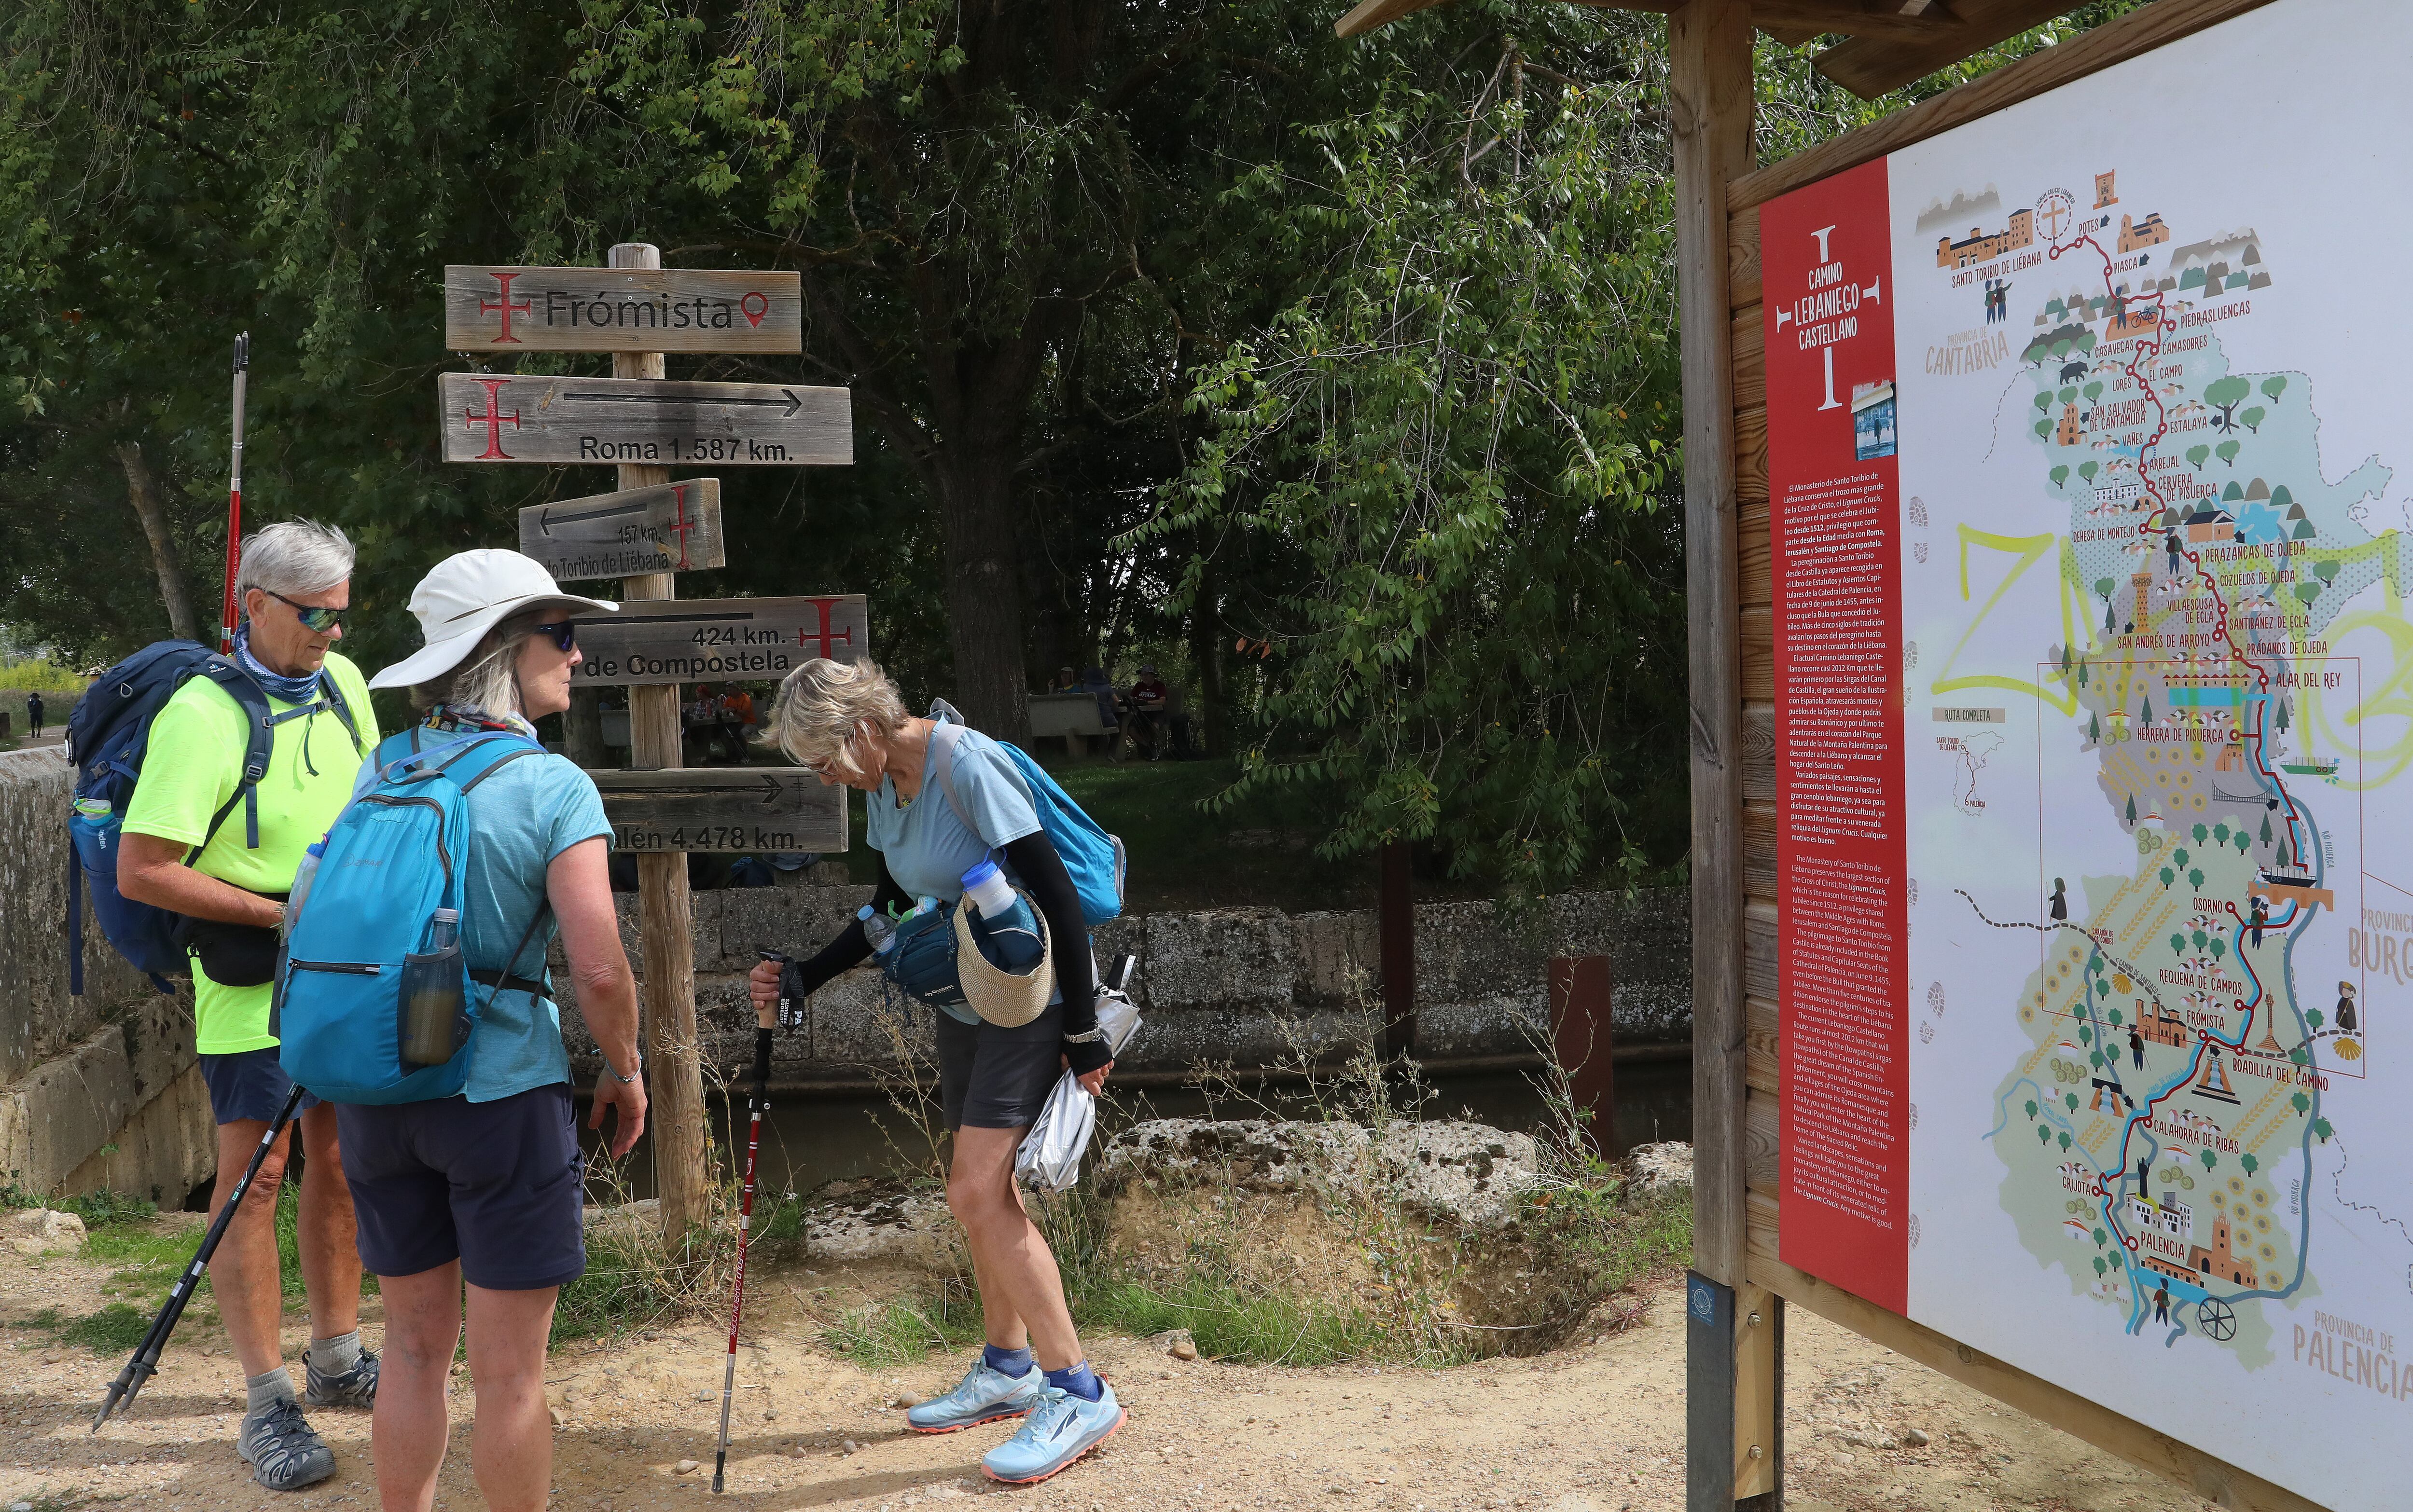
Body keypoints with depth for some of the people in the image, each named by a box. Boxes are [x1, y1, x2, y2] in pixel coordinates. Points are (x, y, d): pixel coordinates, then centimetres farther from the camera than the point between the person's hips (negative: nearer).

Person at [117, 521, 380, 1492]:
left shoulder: (342, 683, 4)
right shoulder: (202, 716, -18)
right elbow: (141, 871, -19)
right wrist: (279, 913, -19)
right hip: (252, 983, -7)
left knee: (340, 1159, 14)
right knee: (254, 1174, -3)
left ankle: (336, 1360, 28)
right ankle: (267, 1407, 3)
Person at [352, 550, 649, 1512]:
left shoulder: (383, 768, 4)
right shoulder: (552, 787, -12)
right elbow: (600, 969, -18)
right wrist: (625, 1073, -1)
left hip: (377, 1093, 6)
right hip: (503, 1091, -5)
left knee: (414, 1347, 18)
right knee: (509, 1370, 6)